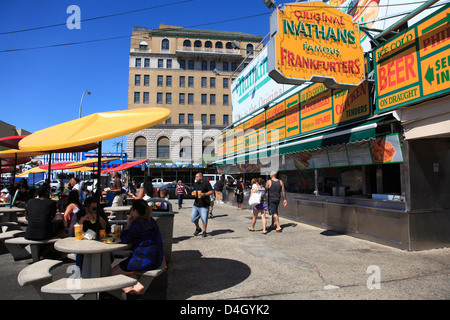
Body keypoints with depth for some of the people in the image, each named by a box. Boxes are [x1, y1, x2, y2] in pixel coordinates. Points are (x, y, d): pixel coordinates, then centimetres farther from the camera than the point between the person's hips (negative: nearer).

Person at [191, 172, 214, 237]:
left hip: (204, 205, -6)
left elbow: (211, 191, -9)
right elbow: (193, 191, 23)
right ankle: (198, 228, 30)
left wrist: (204, 194, -22)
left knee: (204, 218, -2)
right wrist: (193, 193, -1)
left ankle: (204, 231, 16)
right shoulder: (195, 183, 13)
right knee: (193, 217, 7)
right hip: (196, 204, 6)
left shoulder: (206, 183, -7)